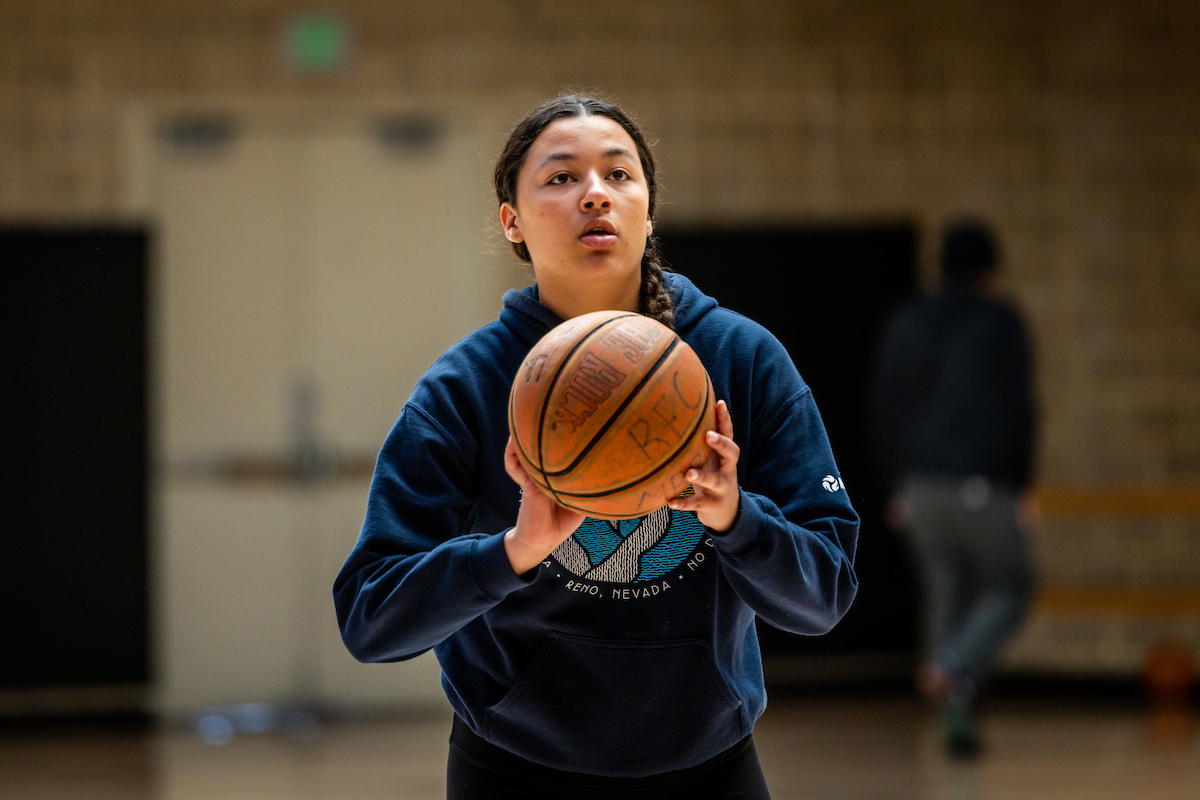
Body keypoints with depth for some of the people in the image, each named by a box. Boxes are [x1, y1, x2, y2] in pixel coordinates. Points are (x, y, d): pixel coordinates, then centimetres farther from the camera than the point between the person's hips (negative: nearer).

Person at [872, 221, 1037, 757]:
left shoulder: (905, 325, 11)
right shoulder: (1000, 324, -3)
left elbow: (886, 409, 10)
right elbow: (1017, 407, -9)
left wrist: (897, 485, 14)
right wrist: (1021, 484, -2)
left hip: (920, 487, 5)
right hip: (983, 485, -4)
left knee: (945, 594, 12)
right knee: (1008, 587, 10)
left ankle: (958, 724, 7)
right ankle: (953, 671, -16)